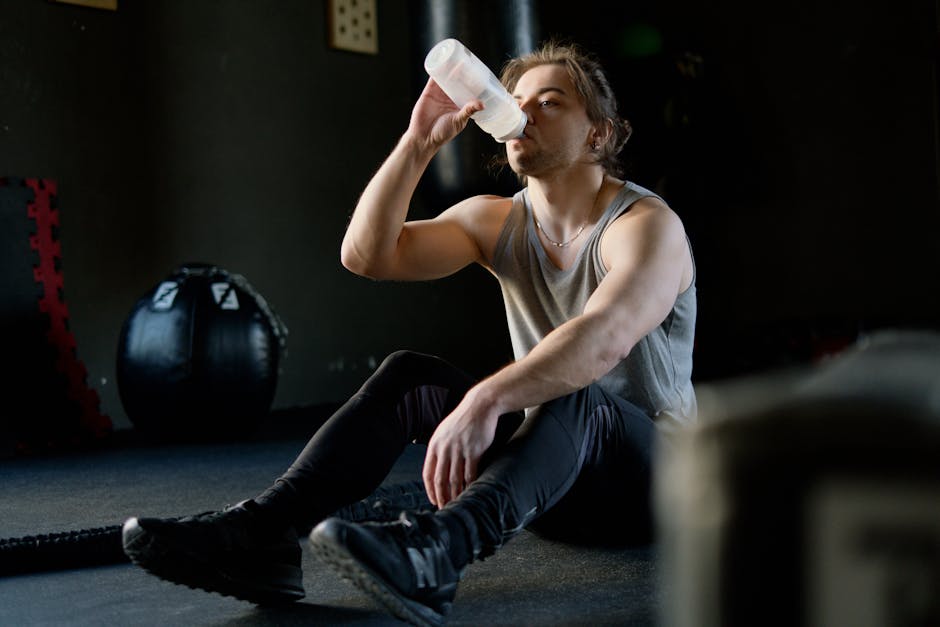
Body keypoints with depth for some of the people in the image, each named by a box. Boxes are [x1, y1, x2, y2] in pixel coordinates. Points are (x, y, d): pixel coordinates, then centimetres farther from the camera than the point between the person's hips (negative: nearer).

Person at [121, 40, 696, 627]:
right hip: (552, 474, 5)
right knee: (408, 374, -14)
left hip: (651, 473, -5)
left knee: (569, 395, -37)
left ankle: (435, 549, -61)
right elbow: (367, 254, -8)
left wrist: (484, 401, -49)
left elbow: (603, 339, -36)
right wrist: (418, 143, -16)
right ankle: (262, 534, -30)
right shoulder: (496, 221, 5)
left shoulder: (646, 224, -15)